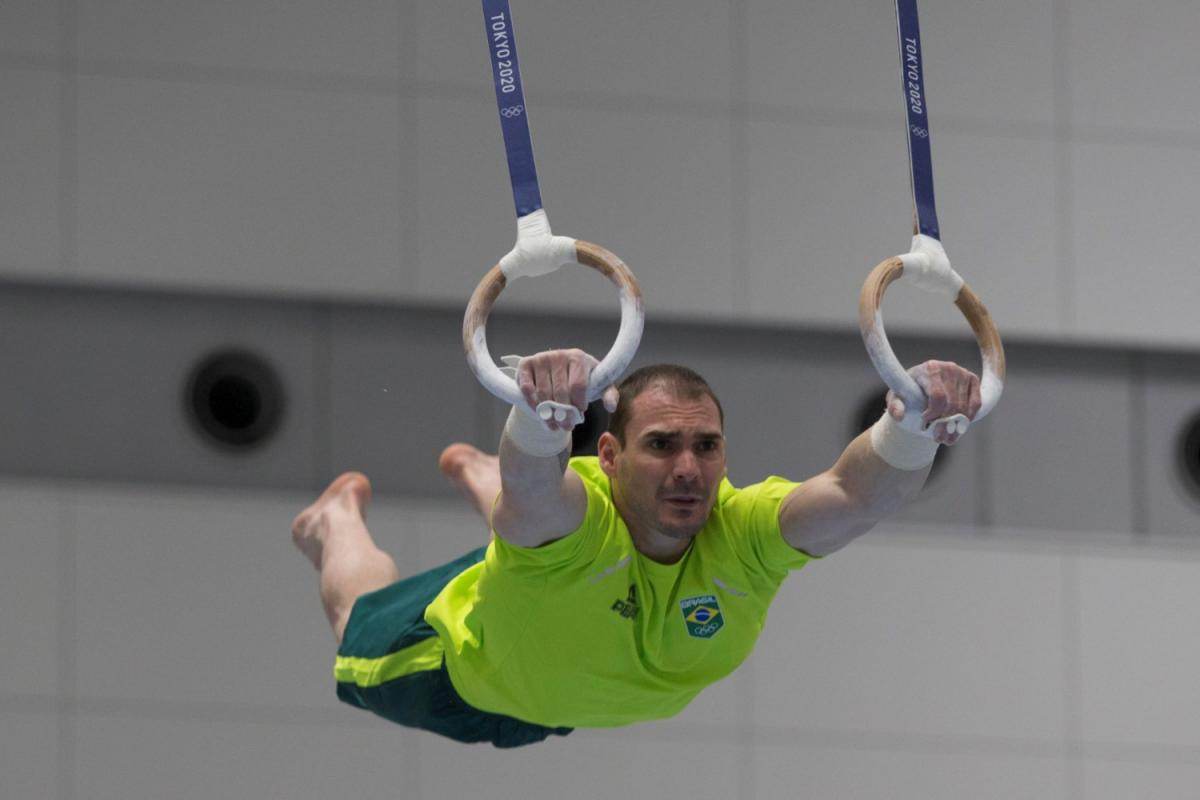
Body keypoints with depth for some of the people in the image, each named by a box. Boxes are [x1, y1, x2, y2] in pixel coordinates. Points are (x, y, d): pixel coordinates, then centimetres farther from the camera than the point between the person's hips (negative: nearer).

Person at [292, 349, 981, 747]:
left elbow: (861, 495, -59)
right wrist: (542, 414, -95)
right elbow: (532, 486, -73)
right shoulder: (576, 515, -48)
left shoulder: (743, 536, -41)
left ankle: (476, 477, 67)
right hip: (462, 671, -4)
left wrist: (911, 425, -79)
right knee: (362, 629, 31)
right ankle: (338, 523, 59)